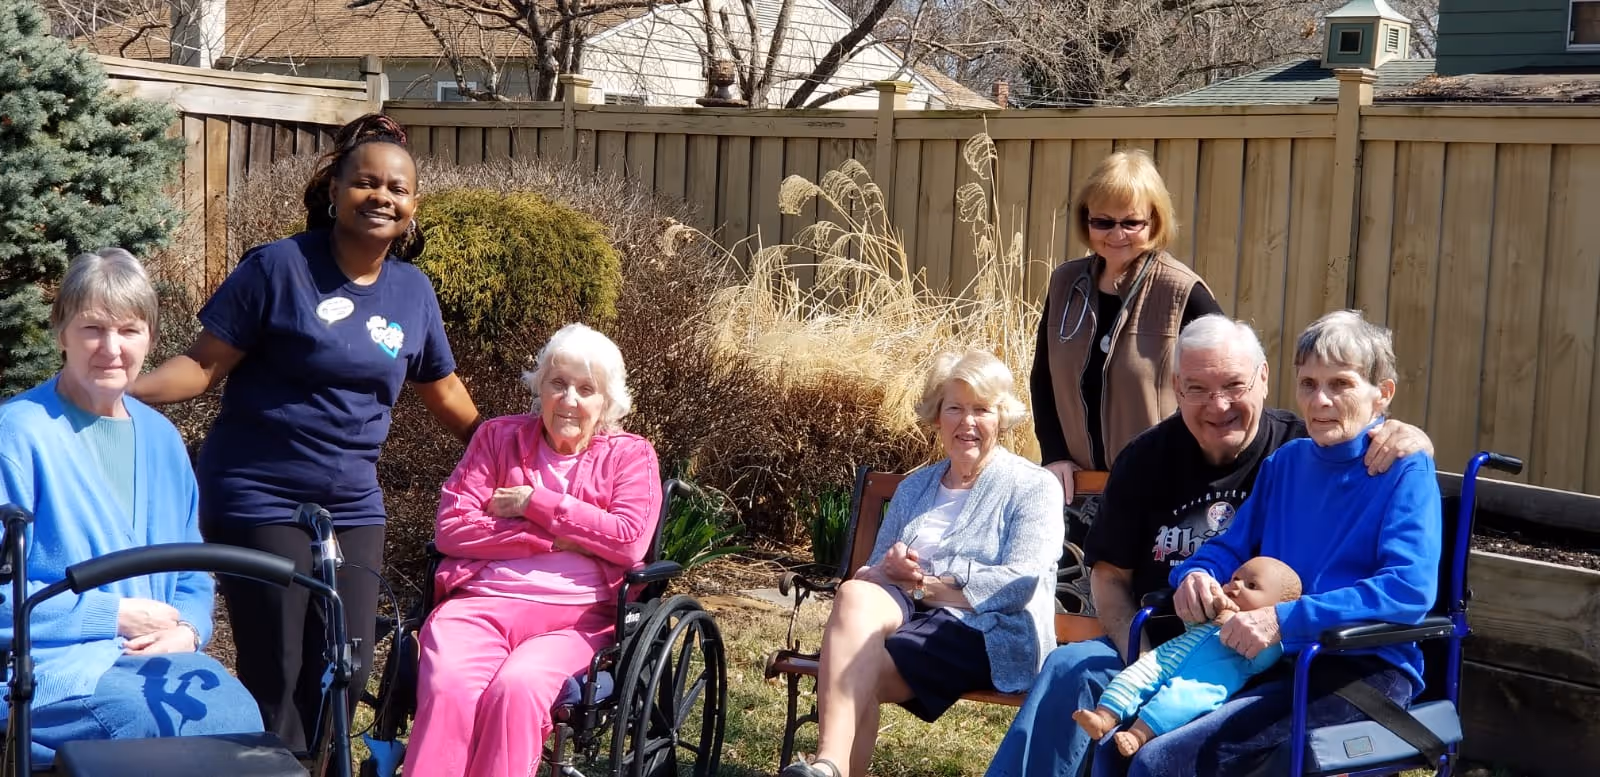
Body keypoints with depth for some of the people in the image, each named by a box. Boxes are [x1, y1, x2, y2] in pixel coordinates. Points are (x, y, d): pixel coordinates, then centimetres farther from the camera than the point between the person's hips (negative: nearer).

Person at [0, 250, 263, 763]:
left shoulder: (160, 436, 13)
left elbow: (191, 567, 19)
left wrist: (187, 630, -3)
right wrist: (116, 616, -13)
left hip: (155, 656, 5)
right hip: (52, 664, -5)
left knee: (237, 716, -23)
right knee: (171, 720, -30)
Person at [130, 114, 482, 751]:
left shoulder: (413, 291, 6)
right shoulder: (280, 267, -9)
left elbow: (443, 392, 18)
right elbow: (205, 364, -10)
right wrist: (118, 388, -25)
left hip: (353, 508, 5)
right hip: (261, 502, -5)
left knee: (346, 672, 4)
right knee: (277, 675, -3)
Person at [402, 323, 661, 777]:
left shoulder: (631, 455, 12)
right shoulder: (497, 437, 16)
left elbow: (630, 540, -5)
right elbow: (451, 527, 4)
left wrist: (536, 503, -3)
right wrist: (553, 540, -4)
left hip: (575, 613, -1)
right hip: (482, 601, 2)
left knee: (515, 687, -33)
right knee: (447, 686, -30)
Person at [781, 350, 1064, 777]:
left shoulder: (1033, 487, 6)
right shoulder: (914, 487, 24)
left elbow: (1020, 583, -8)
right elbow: (874, 567, 20)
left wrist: (924, 583, -11)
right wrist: (888, 570, -7)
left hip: (992, 634, -4)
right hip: (909, 614, 5)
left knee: (856, 671, -32)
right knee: (856, 595, -34)